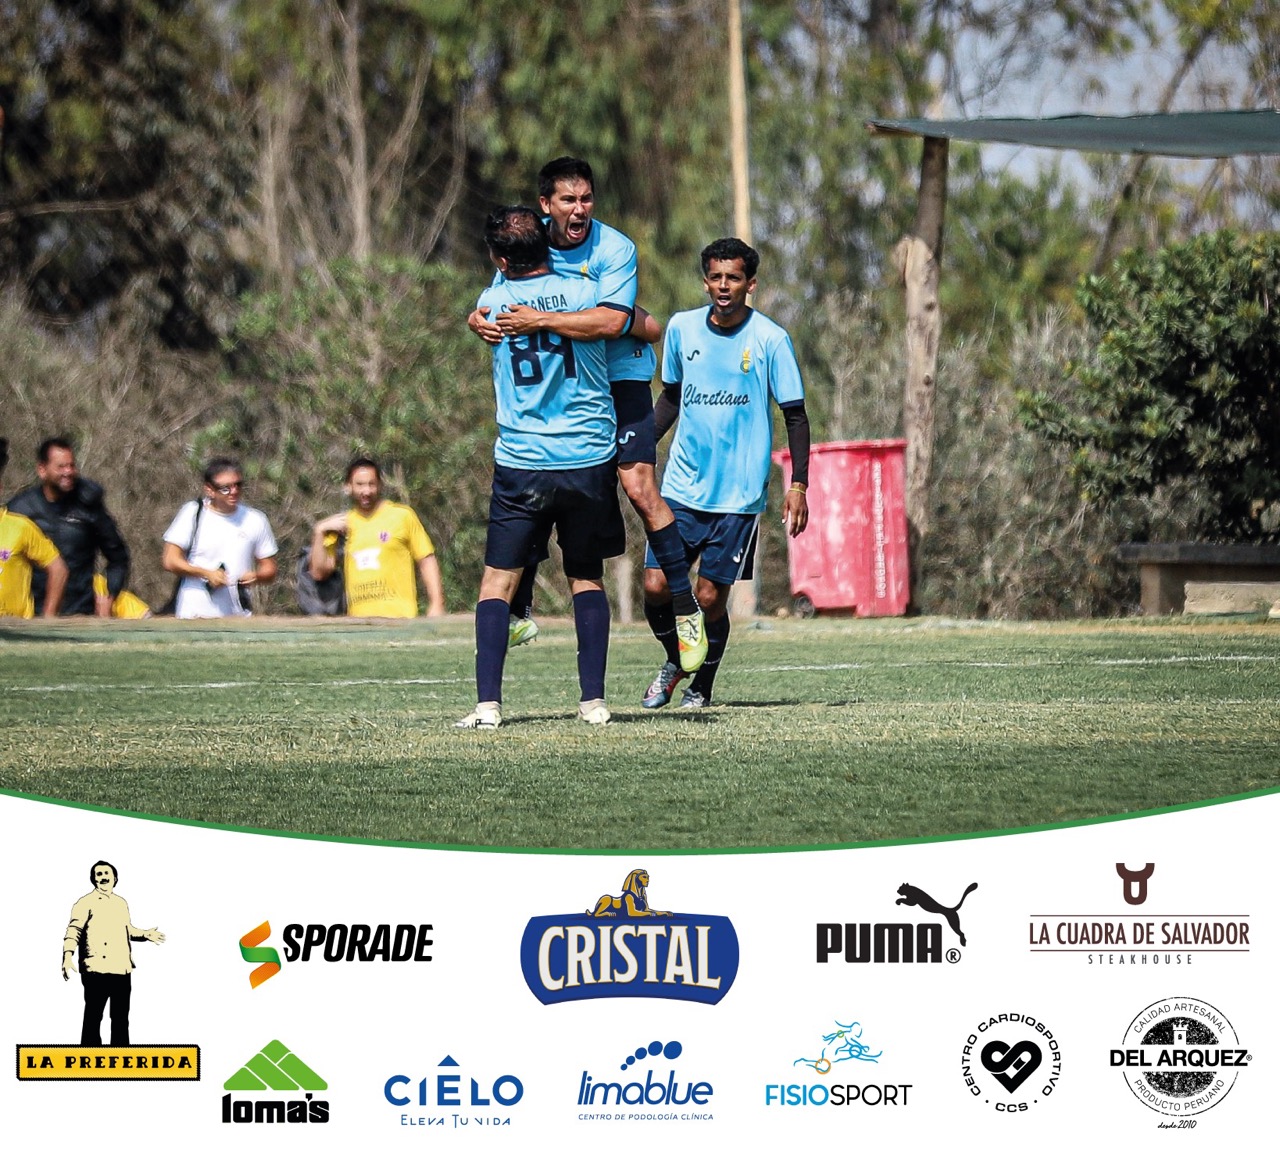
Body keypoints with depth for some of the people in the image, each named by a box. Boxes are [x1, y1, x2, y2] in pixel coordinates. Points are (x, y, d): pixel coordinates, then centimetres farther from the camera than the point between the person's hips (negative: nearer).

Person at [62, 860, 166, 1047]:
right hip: (97, 970, -7)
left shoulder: (122, 903, 17)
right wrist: (68, 955, -26)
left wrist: (146, 934, 16)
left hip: (122, 969, 7)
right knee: (93, 1016, -5)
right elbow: (74, 930, -13)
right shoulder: (86, 903, -4)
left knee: (121, 1018, 12)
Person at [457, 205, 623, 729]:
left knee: (497, 581, 4)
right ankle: (593, 700, 6)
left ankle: (487, 704, -8)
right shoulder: (586, 292, -2)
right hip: (591, 458, 1)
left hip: (522, 464, -1)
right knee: (586, 578, 14)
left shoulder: (492, 302, 0)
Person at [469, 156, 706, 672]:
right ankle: (519, 613, 18)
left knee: (639, 487, -18)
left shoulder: (614, 249, -19)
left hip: (620, 382, -5)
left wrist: (541, 320, -33)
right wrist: (482, 318, -15)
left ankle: (686, 610, -8)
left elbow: (611, 321, -33)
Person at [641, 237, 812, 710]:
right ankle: (675, 661, 24)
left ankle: (702, 684, 21)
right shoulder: (682, 328, 4)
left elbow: (795, 416, -1)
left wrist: (798, 485, -7)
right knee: (656, 585, -5)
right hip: (682, 487, 3)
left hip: (740, 493, -3)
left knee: (711, 595, -3)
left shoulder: (770, 340, -7)